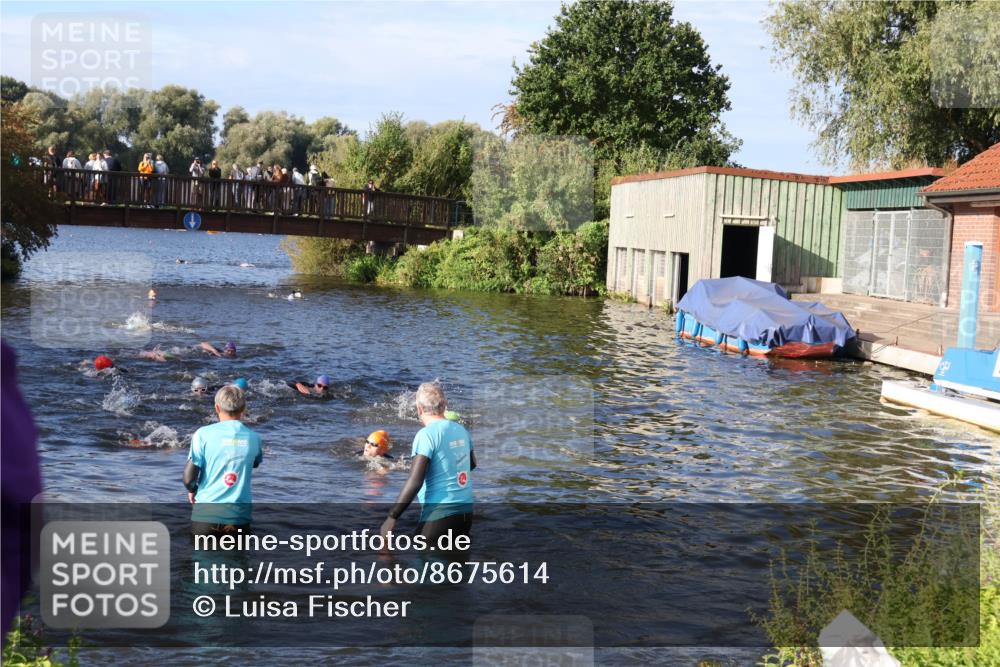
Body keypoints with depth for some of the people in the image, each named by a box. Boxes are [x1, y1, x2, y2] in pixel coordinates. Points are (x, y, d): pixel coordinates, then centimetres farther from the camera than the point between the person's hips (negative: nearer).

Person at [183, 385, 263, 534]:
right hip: (239, 516, 2)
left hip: (206, 515, -1)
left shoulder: (204, 434, -6)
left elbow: (189, 477, -7)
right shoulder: (253, 437, 2)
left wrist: (192, 490, 13)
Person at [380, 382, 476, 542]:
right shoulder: (461, 430, 7)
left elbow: (414, 482, -20)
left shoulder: (427, 435, -14)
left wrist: (392, 517, -15)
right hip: (466, 512, 7)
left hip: (439, 515, -7)